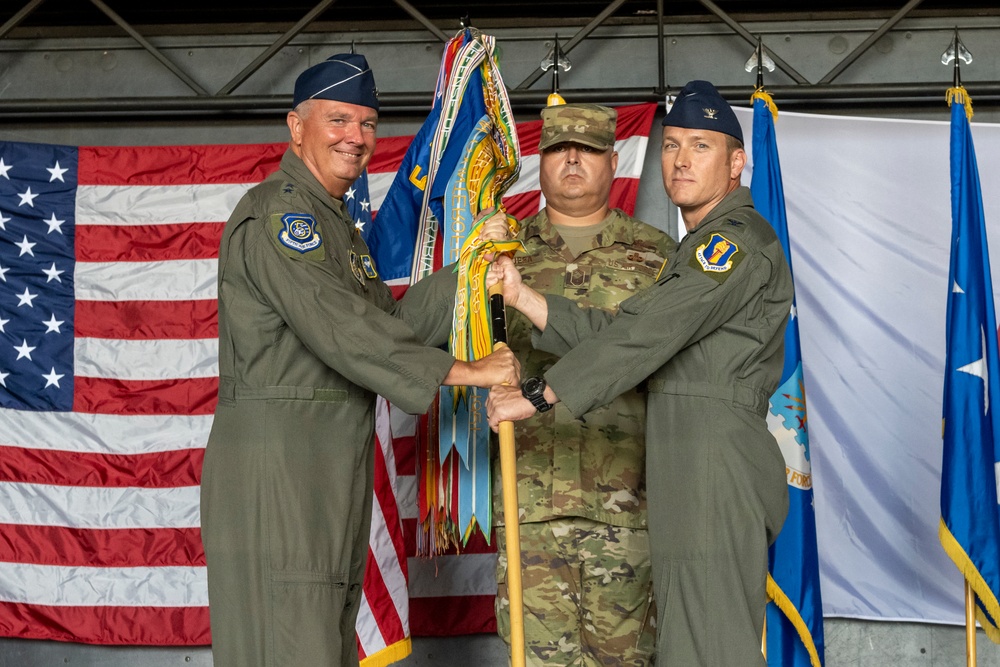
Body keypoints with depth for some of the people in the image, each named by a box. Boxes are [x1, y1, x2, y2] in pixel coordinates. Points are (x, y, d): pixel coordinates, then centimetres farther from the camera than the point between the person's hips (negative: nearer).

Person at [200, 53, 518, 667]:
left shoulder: (340, 225, 23)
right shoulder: (276, 214, -10)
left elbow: (389, 321, 13)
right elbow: (340, 328, -20)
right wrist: (462, 372, -19)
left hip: (334, 474, 10)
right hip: (274, 470, -10)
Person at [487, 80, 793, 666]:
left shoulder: (740, 240, -9)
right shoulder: (703, 249, 24)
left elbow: (646, 333, -17)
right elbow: (617, 332, 15)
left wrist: (537, 395, -15)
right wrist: (522, 296, 7)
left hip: (718, 465, -11)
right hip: (692, 468, 11)